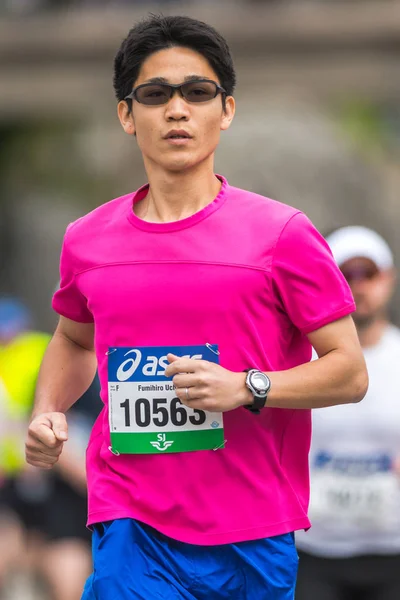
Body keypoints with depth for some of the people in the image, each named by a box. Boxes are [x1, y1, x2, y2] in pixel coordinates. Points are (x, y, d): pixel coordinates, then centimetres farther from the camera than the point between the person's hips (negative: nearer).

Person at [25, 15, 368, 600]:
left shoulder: (281, 234, -3)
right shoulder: (87, 240, 7)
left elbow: (350, 371, -2)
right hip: (131, 526, 1)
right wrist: (47, 413, 8)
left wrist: (247, 388, -17)